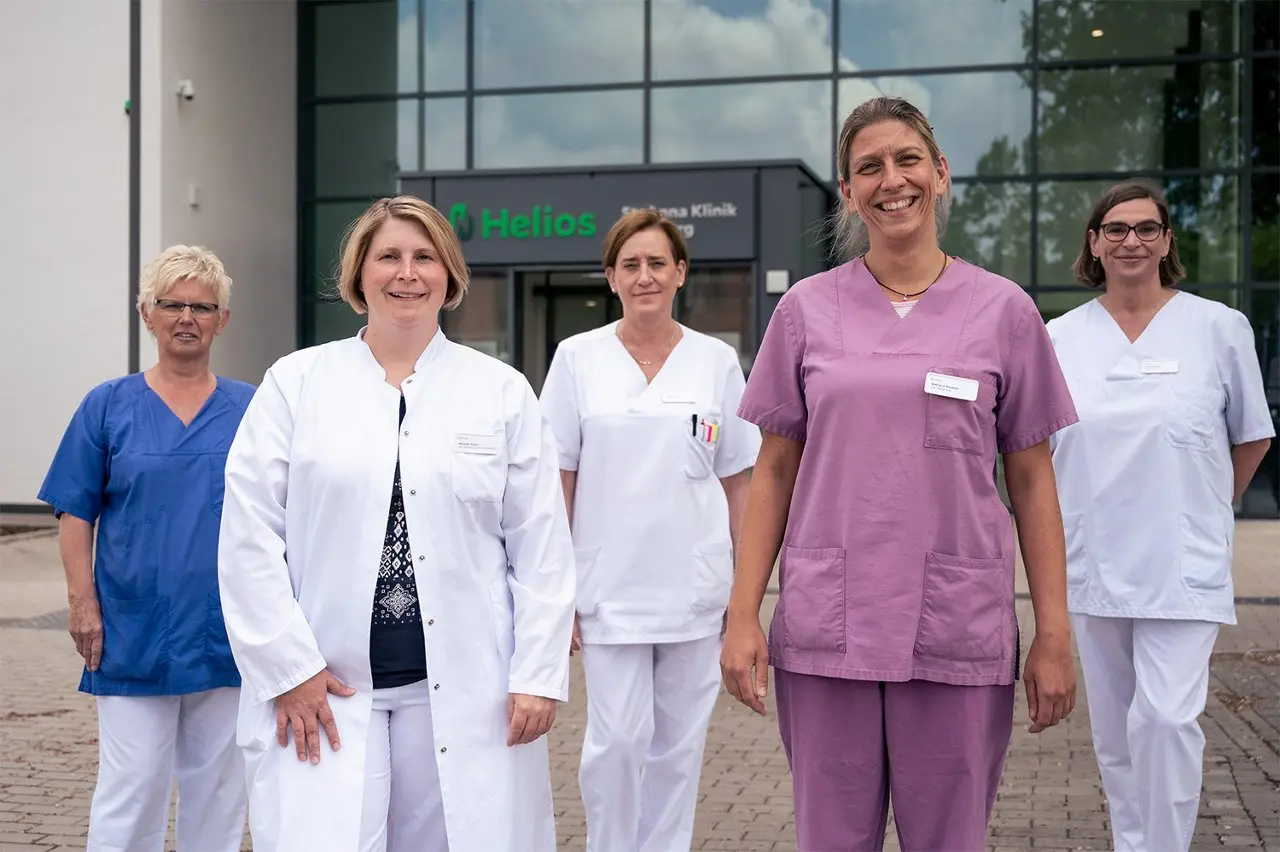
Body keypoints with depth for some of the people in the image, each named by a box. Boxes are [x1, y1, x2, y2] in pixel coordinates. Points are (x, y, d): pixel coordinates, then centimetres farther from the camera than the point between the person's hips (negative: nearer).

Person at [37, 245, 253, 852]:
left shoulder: (250, 411, 6)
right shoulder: (107, 407, 3)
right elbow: (76, 515, 2)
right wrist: (82, 604, -5)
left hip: (227, 635, 2)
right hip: (133, 634, -1)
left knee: (217, 785, 11)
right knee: (131, 786, -1)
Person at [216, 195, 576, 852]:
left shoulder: (502, 391, 6)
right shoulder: (295, 383, 4)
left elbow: (542, 548, 4)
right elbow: (250, 540, 1)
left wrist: (538, 676, -1)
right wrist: (289, 669, -5)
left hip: (465, 693, 1)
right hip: (322, 689, -1)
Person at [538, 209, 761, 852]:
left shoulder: (717, 361, 4)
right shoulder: (577, 357, 1)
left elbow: (739, 484, 8)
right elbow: (558, 484, 2)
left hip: (695, 591, 1)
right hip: (609, 588, -1)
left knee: (679, 747, 8)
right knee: (616, 743, -2)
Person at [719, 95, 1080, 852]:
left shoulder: (1004, 310, 3)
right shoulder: (806, 310, 5)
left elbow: (1031, 480, 4)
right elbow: (774, 472, 7)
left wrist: (1055, 634, 0)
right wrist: (744, 615, 0)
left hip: (959, 633, 0)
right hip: (827, 629, 1)